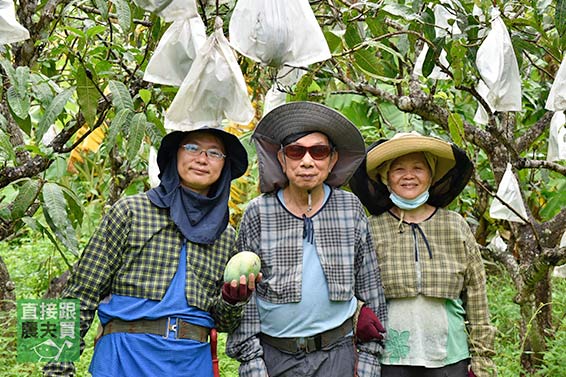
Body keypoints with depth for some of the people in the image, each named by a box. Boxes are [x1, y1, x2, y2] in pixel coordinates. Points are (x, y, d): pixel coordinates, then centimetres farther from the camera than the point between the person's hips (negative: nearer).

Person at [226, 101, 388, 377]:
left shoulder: (351, 209, 2)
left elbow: (370, 285, 8)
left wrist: (369, 355, 6)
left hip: (336, 353, 1)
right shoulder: (258, 214, -2)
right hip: (273, 352, 0)